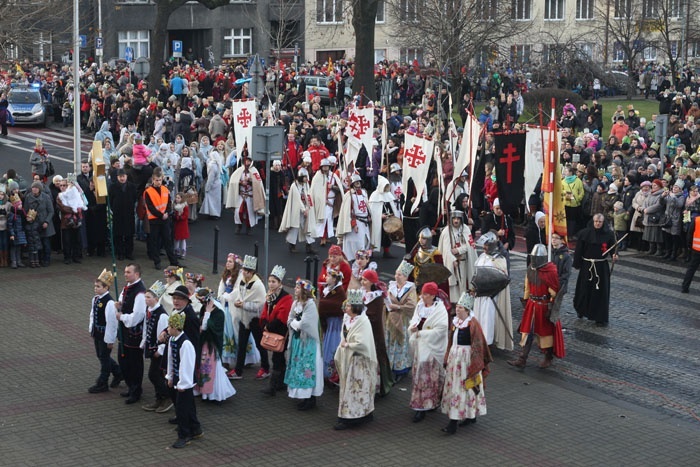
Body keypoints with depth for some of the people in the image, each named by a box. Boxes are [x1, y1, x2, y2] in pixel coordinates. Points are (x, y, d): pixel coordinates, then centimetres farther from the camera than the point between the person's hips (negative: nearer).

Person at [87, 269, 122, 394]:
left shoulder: (109, 302, -24)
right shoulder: (95, 299, 2)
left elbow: (111, 322, -22)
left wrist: (110, 340, -19)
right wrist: (91, 329, 14)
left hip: (105, 334, -9)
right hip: (97, 333, 9)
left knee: (104, 357, 4)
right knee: (101, 355, 19)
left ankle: (102, 384, 16)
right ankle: (118, 373, 38)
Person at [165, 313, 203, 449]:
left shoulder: (185, 343, -25)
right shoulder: (172, 340, 3)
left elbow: (186, 365, -23)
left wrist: (183, 384, -19)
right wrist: (170, 377, 18)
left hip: (185, 381, -9)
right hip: (176, 378, 9)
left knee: (182, 408, -2)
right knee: (188, 406, 18)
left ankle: (184, 436, 11)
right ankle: (196, 431, 32)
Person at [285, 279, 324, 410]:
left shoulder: (310, 304, -15)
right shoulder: (295, 303, 8)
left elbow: (303, 324, -19)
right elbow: (289, 321, 10)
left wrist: (294, 323, -3)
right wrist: (296, 323, -9)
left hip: (308, 341, -8)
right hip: (297, 339, 8)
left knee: (307, 368, -5)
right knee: (299, 367, 10)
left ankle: (311, 398, 1)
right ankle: (304, 397, 17)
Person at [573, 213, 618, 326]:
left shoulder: (608, 234, -1)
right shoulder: (585, 233, -3)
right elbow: (579, 249, -1)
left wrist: (614, 255, -20)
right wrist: (577, 264, -4)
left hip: (601, 266, 0)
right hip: (587, 265, 0)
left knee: (601, 291, 1)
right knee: (585, 288, 8)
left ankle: (600, 318, 8)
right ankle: (581, 309, 35)